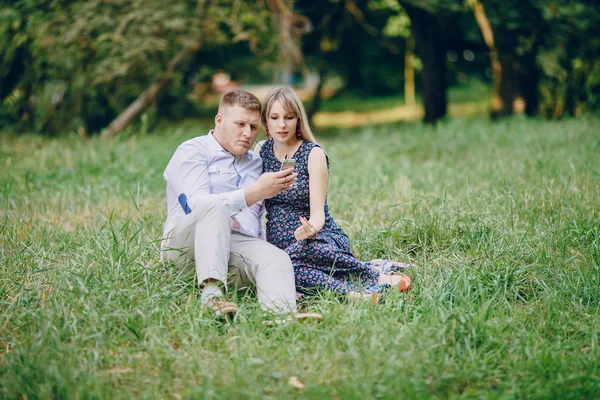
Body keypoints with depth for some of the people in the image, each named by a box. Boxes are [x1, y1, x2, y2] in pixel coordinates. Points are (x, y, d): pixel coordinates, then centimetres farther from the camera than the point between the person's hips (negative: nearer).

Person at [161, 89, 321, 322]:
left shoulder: (256, 163, 24)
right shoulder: (192, 151, 3)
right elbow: (197, 203, -15)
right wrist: (255, 193, -21)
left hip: (240, 245, 4)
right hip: (185, 244, -4)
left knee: (277, 258, -28)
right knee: (217, 207, -35)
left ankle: (282, 314, -59)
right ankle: (211, 290, -49)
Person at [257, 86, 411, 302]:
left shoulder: (313, 154, -5)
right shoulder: (261, 151, 8)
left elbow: (318, 213, -12)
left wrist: (311, 229, -35)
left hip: (322, 239, -3)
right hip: (279, 247, 3)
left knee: (298, 251, -41)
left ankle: (373, 274, -22)